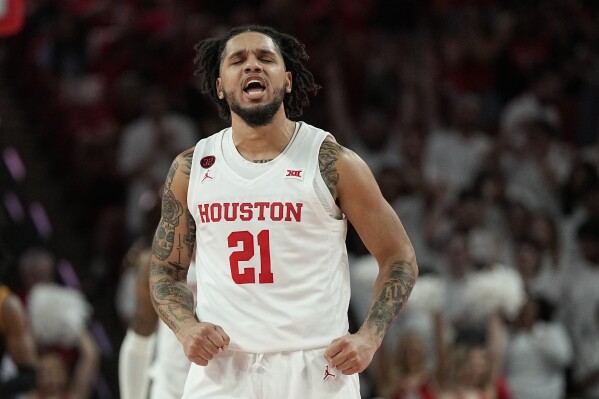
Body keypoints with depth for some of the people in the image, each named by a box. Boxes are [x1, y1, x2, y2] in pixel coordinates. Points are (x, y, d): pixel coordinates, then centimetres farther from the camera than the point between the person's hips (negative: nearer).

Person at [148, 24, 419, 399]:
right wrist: (186, 327, -4)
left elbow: (399, 258, 4)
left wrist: (368, 337, -10)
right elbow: (166, 270, 16)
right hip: (221, 368, 2)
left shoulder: (333, 163, -2)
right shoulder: (190, 170, 7)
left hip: (315, 368, -2)